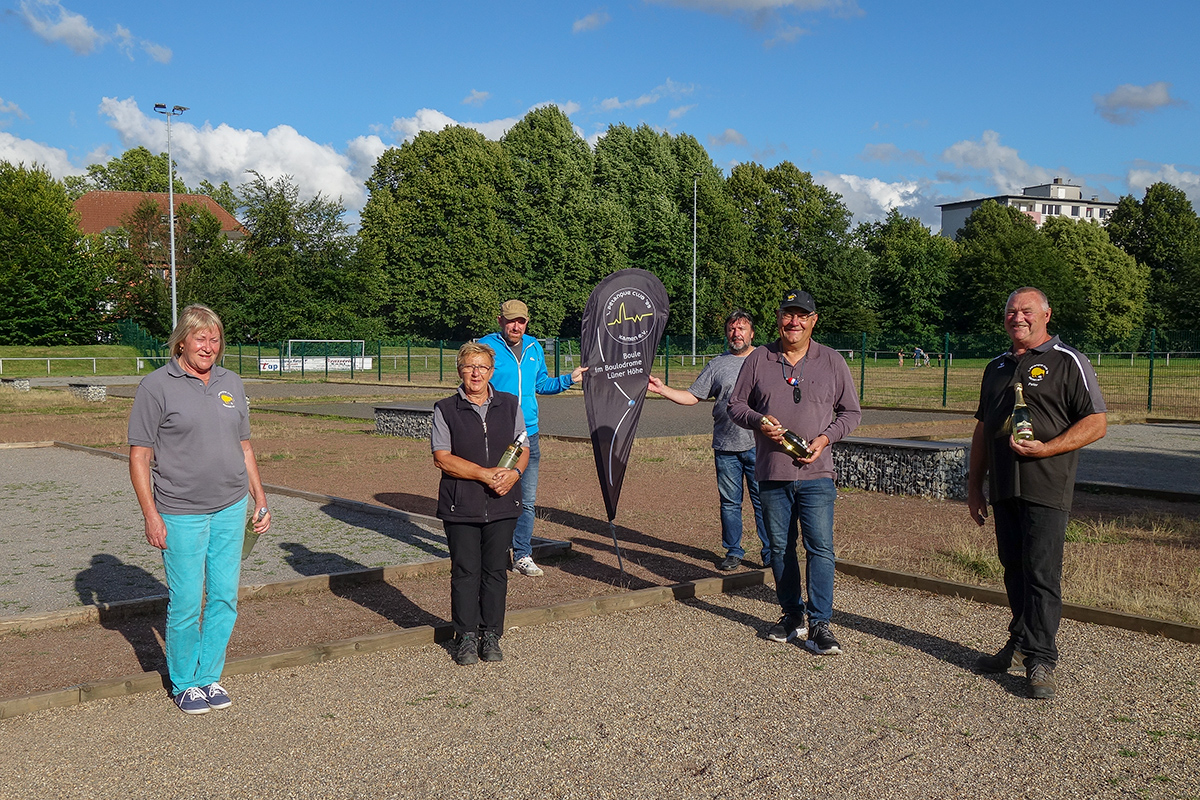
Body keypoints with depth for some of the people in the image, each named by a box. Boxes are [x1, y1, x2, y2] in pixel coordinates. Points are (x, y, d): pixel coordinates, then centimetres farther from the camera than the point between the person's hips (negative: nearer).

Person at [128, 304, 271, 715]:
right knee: (186, 603, 1)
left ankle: (209, 677, 24)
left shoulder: (231, 383, 10)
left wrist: (260, 501, 14)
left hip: (231, 509, 5)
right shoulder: (156, 386, -5)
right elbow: (139, 456, -6)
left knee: (225, 597, 8)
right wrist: (151, 516, -11)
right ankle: (183, 683, 21)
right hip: (181, 514, -5)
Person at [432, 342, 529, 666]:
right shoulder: (445, 409, 0)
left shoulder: (509, 405, 10)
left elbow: (523, 448, 12)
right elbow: (442, 458, -6)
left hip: (502, 504, 2)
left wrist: (514, 473, -10)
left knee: (496, 571, 6)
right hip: (461, 506, -2)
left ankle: (491, 636, 18)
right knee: (465, 571, 3)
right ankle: (466, 638, 15)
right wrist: (486, 474, -15)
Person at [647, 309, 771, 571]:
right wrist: (662, 389, -2)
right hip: (725, 446, 2)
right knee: (729, 502, 9)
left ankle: (771, 555, 11)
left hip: (758, 444, -2)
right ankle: (733, 552, 20)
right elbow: (692, 396, 10)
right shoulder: (718, 364, 10)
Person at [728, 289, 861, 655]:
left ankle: (819, 624, 1)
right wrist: (758, 420, -9)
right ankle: (792, 616, 23)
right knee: (780, 547, 9)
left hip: (816, 474, -1)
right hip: (772, 473, 2)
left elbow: (851, 412, 9)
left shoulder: (831, 361, 5)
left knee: (820, 547, -6)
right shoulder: (758, 359, 6)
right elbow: (735, 403, 11)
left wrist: (825, 438, -7)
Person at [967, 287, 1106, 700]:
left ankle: (1040, 660, -2)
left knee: (1042, 574, -7)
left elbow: (1096, 423, -6)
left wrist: (1045, 449, -18)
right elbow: (982, 429, 21)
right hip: (1003, 490, 6)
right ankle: (1020, 644, 24)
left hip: (1046, 489, -6)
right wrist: (974, 485, 17)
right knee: (1014, 569, 12)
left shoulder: (1068, 362, -1)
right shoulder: (997, 367, 17)